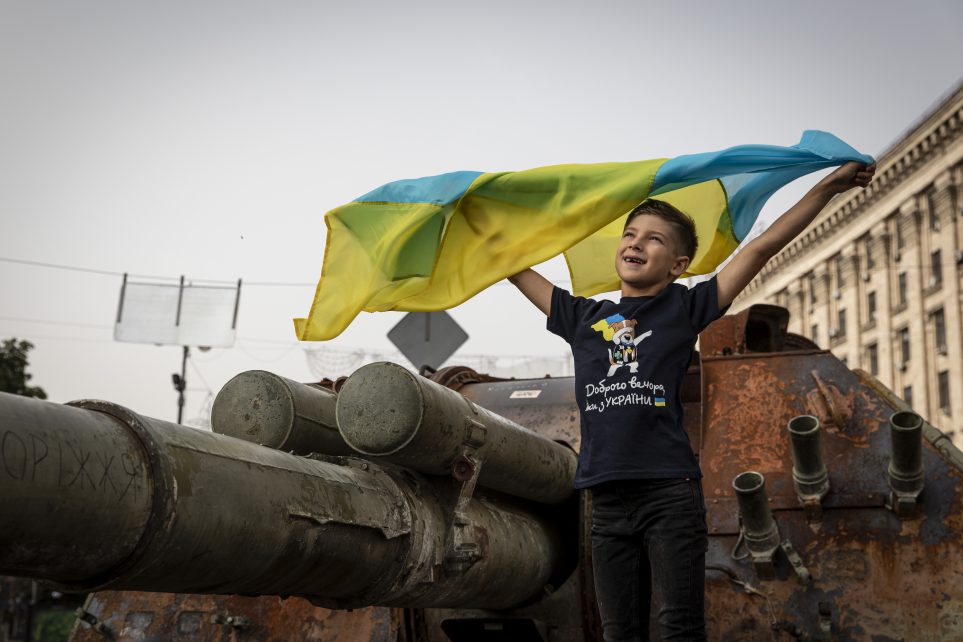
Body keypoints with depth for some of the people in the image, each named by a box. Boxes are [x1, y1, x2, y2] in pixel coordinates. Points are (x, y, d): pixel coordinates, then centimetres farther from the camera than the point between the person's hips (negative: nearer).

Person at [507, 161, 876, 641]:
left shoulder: (684, 308, 6)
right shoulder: (583, 317, 14)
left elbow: (761, 248, 4)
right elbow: (515, 268, 23)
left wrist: (828, 187, 4)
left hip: (670, 493, -3)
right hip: (608, 500, 3)